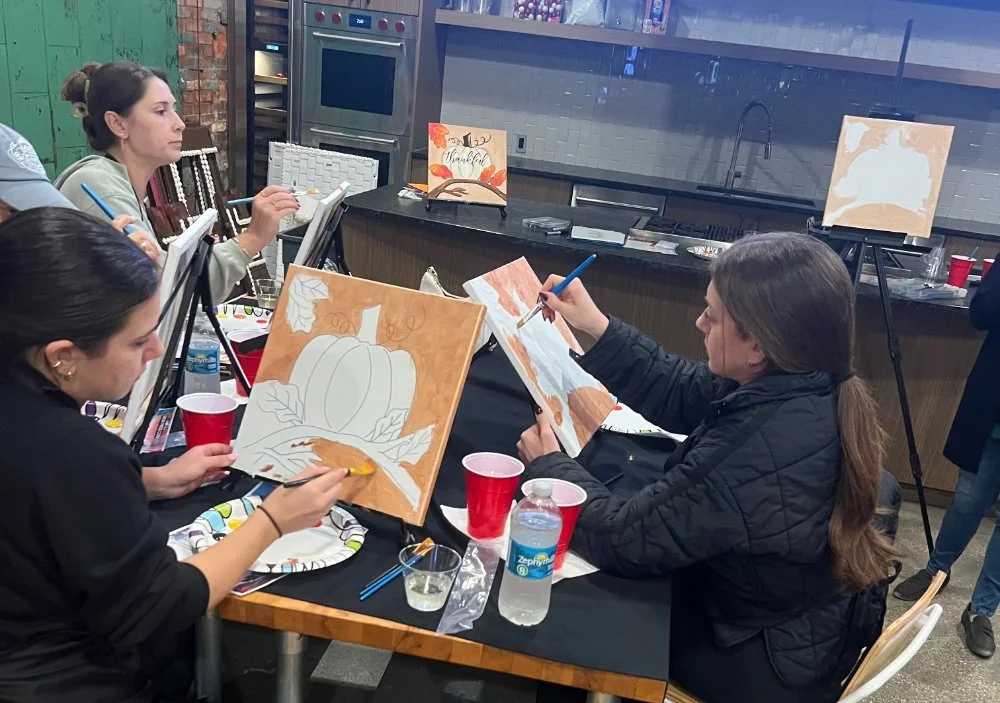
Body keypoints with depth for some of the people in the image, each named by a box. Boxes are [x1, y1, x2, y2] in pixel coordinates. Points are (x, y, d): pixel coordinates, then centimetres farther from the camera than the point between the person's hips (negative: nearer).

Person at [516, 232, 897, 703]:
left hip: (769, 662, -7)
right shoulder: (812, 388, -12)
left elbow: (627, 540, -28)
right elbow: (684, 395, 3)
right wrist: (598, 327, 0)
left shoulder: (760, 450, -38)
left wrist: (548, 467, -12)